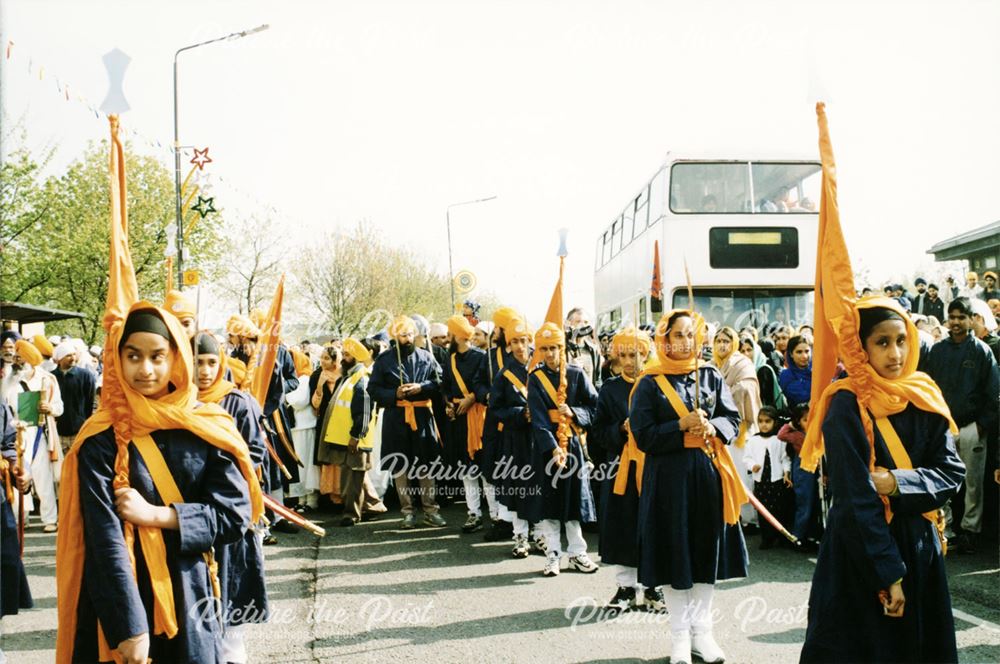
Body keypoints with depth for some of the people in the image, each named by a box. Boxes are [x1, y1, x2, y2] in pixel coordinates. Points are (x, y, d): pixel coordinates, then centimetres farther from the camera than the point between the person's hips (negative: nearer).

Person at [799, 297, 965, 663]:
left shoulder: (923, 398, 3)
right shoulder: (846, 407, -15)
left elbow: (951, 471, -1)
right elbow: (855, 500, -19)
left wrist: (897, 484, -19)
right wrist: (887, 574, -20)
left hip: (920, 547, 6)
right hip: (861, 553, -5)